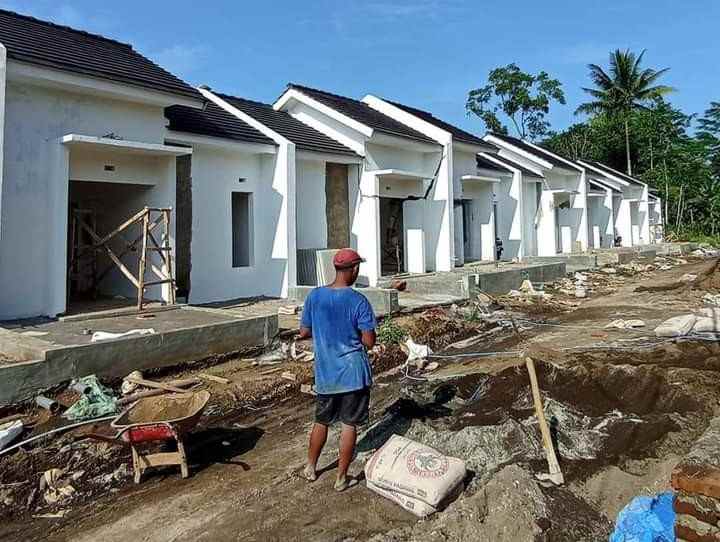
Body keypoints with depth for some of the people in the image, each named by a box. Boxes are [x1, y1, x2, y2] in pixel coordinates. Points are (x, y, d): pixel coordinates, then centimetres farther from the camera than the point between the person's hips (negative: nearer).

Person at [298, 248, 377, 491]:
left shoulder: (314, 296, -4)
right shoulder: (359, 301, -15)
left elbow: (304, 332, 3)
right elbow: (369, 342, -14)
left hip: (325, 373, 4)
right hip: (353, 372, -4)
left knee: (321, 421, 21)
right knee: (349, 425, 9)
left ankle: (311, 468, 35)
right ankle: (341, 478, 18)